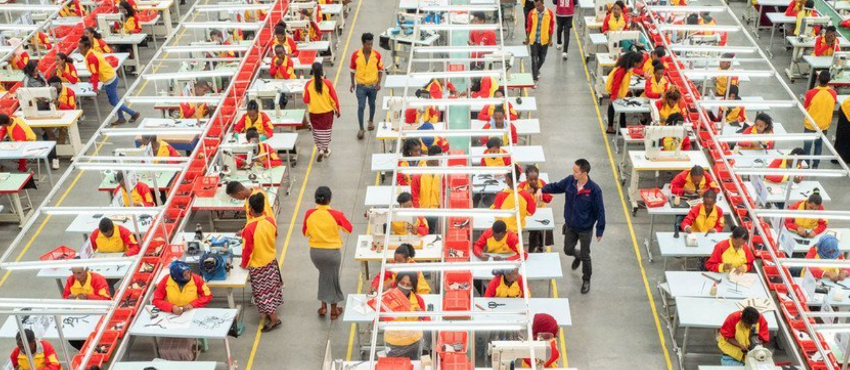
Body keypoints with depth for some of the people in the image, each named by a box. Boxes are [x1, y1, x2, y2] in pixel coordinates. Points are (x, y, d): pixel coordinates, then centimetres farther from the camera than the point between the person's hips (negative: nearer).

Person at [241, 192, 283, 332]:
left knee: (262, 292, 8)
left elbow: (247, 249, -21)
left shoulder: (249, 228, -30)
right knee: (271, 288, 22)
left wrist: (244, 264, -2)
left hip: (257, 265, -6)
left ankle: (273, 319, 11)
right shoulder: (271, 221, -13)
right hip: (272, 261, 6)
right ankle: (271, 312, 39)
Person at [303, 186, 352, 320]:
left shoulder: (309, 214, -11)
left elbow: (305, 232, 4)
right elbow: (349, 229, -2)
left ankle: (323, 306, 28)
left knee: (323, 274, 28)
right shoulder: (336, 214, -18)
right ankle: (334, 310, 28)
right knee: (333, 278, 15)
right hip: (332, 252, -3)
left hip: (315, 252, 3)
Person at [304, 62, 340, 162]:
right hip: (327, 112, 0)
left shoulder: (308, 84, -13)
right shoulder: (327, 83, -16)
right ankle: (325, 150, 28)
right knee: (326, 131, 18)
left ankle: (320, 149, 3)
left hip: (314, 112, 0)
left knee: (317, 132, 17)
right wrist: (337, 110, 4)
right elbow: (334, 98, -9)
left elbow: (306, 100, -9)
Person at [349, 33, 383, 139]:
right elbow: (353, 70, 0)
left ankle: (371, 121, 43)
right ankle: (361, 129, 7)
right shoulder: (355, 55, -13)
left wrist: (379, 83, -8)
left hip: (373, 85, 1)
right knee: (361, 107, -2)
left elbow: (380, 69, 0)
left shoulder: (377, 55, -11)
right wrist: (352, 83, 3)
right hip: (361, 86, -1)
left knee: (372, 104, 19)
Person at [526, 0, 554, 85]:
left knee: (542, 58, 14)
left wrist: (550, 39, 1)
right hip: (534, 40, -1)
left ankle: (536, 70, 44)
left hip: (544, 40, 1)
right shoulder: (531, 13, -8)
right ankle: (535, 79, 1)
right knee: (534, 59, -3)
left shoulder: (549, 13, -10)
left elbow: (551, 27, -1)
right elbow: (529, 26, 3)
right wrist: (528, 38, 7)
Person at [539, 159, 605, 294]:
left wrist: (600, 230, -13)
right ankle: (577, 256, 54)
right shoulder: (570, 181, -14)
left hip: (585, 229, -4)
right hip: (570, 226, 4)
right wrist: (542, 189, -15)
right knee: (568, 250, 18)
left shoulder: (594, 190, -27)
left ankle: (586, 280, 35)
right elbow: (556, 186, 3)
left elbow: (599, 211, -18)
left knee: (585, 256, 12)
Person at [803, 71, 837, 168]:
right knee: (819, 144, 23)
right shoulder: (833, 94, -17)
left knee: (807, 145, 17)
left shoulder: (810, 93, -25)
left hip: (810, 124, -2)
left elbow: (805, 108, -9)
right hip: (824, 125, 2)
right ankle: (815, 165, 35)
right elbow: (832, 108, 0)